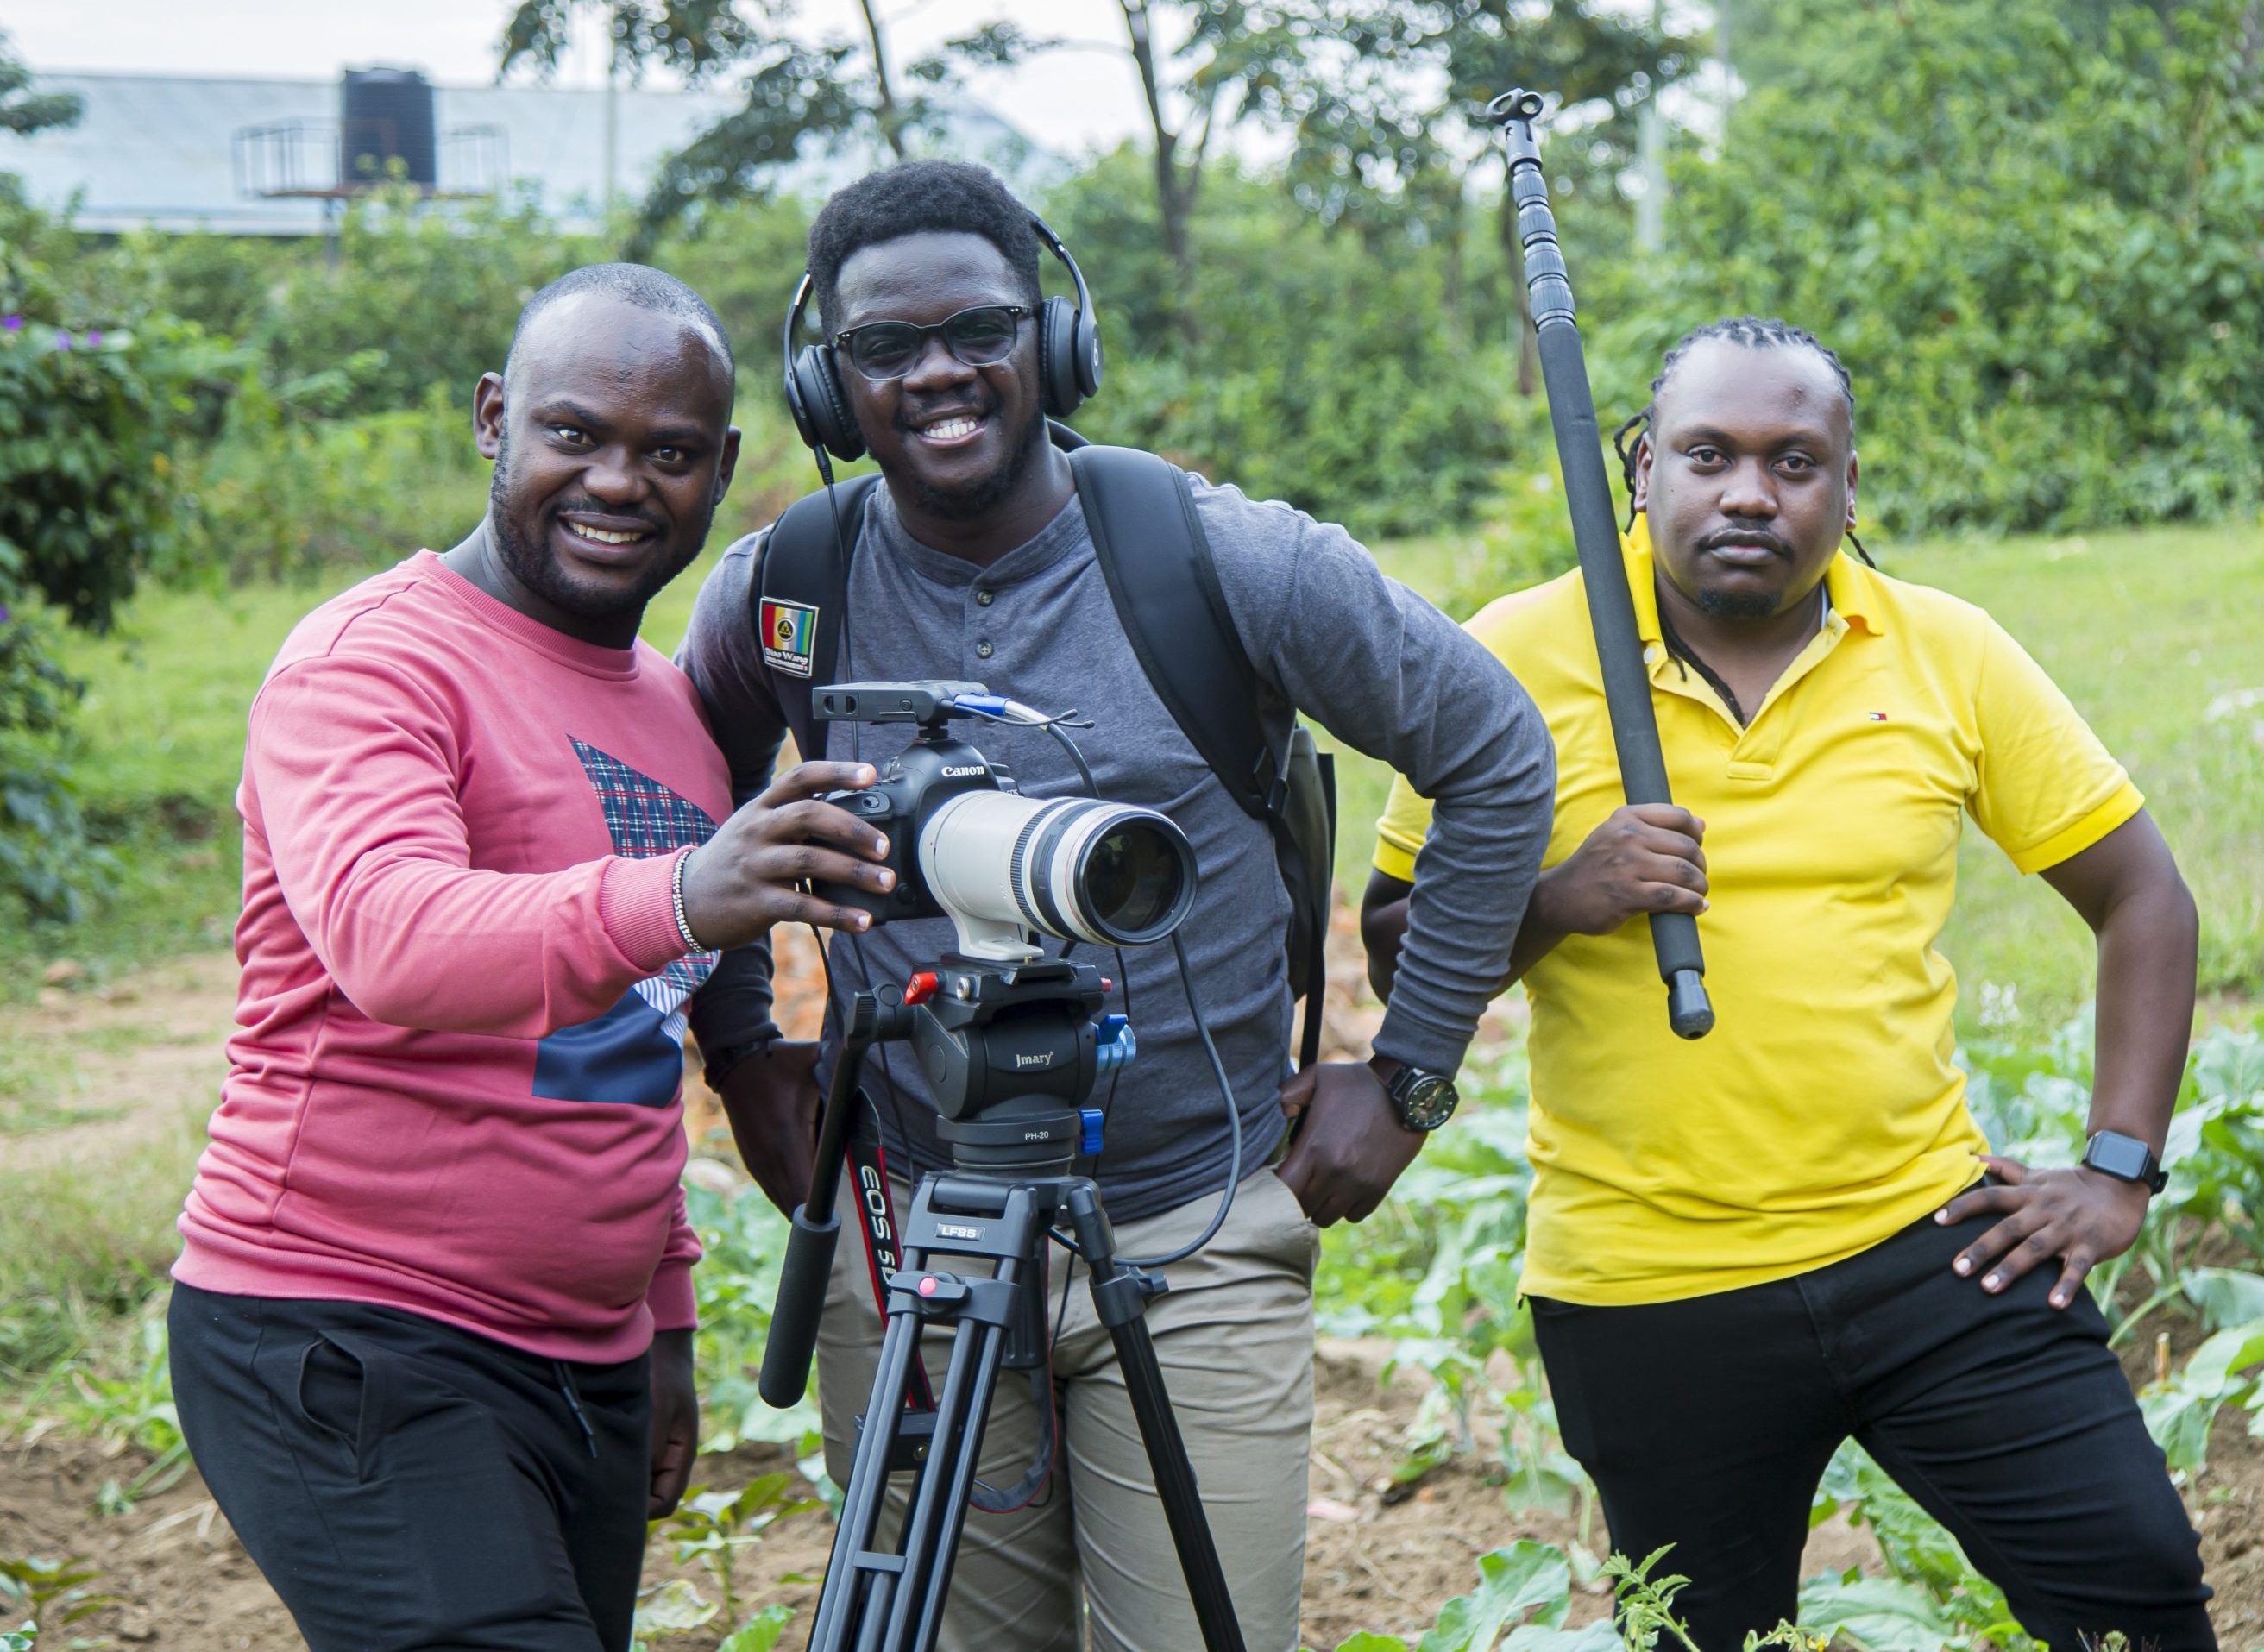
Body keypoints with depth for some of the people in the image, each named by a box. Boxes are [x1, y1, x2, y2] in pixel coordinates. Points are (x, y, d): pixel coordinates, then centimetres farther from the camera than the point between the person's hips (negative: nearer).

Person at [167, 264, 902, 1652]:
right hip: (350, 1349, -8)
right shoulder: (372, 659, -9)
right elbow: (385, 936, -29)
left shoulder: (676, 709, 17)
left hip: (584, 1367, 8)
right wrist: (670, 902, -44)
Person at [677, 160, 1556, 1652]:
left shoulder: (1234, 563, -8)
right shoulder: (778, 593, -1)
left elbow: (1497, 758, 2)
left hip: (1200, 1250, -2)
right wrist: (742, 1052, 11)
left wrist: (1409, 1071, 2)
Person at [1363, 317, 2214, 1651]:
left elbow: (2144, 898, 8)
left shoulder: (1950, 654, 1)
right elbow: (1397, 947, 0)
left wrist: (2118, 1171, 1)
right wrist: (1556, 901, -19)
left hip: (1932, 1242, 1)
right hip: (1647, 1292, -1)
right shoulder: (1515, 663, -5)